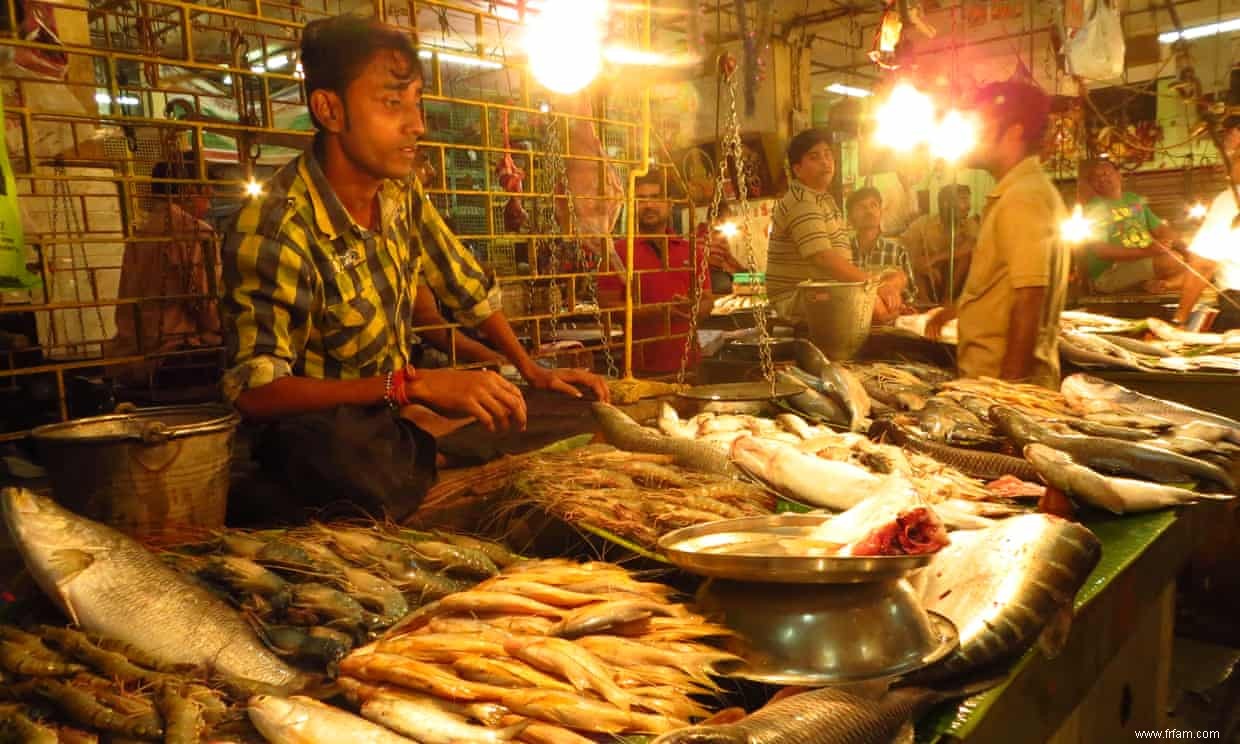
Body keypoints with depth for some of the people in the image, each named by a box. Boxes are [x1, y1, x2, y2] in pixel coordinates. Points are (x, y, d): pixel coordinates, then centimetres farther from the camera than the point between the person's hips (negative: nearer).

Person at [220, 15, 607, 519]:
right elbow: (255, 391, -29)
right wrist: (415, 384, -36)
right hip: (322, 441, -7)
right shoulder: (274, 228, -23)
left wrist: (531, 371, 9)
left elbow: (468, 288, 11)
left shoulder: (401, 193, -3)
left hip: (394, 420, 8)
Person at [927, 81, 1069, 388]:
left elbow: (1030, 301, -23)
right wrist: (956, 308, 30)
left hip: (1006, 377, -9)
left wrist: (1009, 386, -23)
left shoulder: (1023, 197, -17)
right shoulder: (1020, 191, 15)